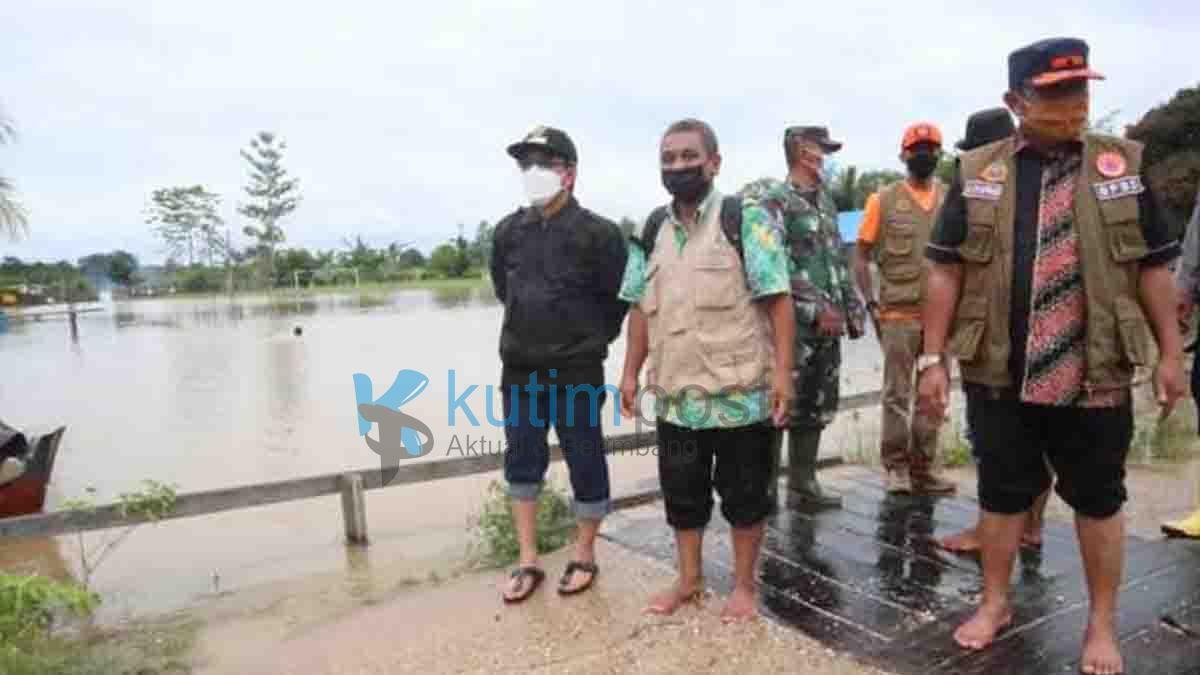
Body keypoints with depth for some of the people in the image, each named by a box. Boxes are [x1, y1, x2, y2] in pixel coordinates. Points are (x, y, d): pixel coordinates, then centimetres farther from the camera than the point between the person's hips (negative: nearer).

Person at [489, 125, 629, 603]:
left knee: (585, 463, 7)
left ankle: (584, 557, 26)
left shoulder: (597, 233, -11)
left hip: (577, 371, -5)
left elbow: (618, 295, -4)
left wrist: (590, 337, 4)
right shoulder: (508, 231, 4)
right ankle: (528, 561, 27)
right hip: (520, 369, 5)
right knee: (521, 462, 12)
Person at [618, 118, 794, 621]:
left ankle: (744, 585, 27)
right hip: (675, 392, 5)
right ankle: (689, 579, 34)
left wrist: (782, 371, -16)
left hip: (740, 390, -5)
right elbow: (642, 308, 13)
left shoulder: (746, 220, -7)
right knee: (681, 490, 15)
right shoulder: (653, 230, 9)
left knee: (743, 491, 9)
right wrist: (631, 373, 11)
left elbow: (777, 300, -10)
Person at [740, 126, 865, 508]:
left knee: (814, 412, 14)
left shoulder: (827, 202, 16)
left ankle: (803, 485, 27)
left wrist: (853, 310, 14)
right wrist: (814, 312, -17)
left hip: (828, 326, 8)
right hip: (791, 326, -8)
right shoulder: (769, 200, -9)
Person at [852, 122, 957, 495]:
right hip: (898, 313, -3)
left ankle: (922, 467, 20)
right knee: (897, 394, 0)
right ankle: (896, 465, 13)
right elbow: (861, 256, 1)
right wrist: (871, 304, -7)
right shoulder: (883, 200, 0)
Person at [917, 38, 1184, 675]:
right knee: (1001, 493, 13)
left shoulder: (1123, 164, 4)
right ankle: (995, 603, 32)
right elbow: (946, 270, 1)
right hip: (998, 374, 0)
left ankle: (1101, 624, 31)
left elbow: (1154, 266, 8)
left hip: (1095, 376, 1)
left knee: (1098, 500, 12)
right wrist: (933, 359, -3)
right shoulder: (977, 172, 1)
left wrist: (1169, 353, 4)